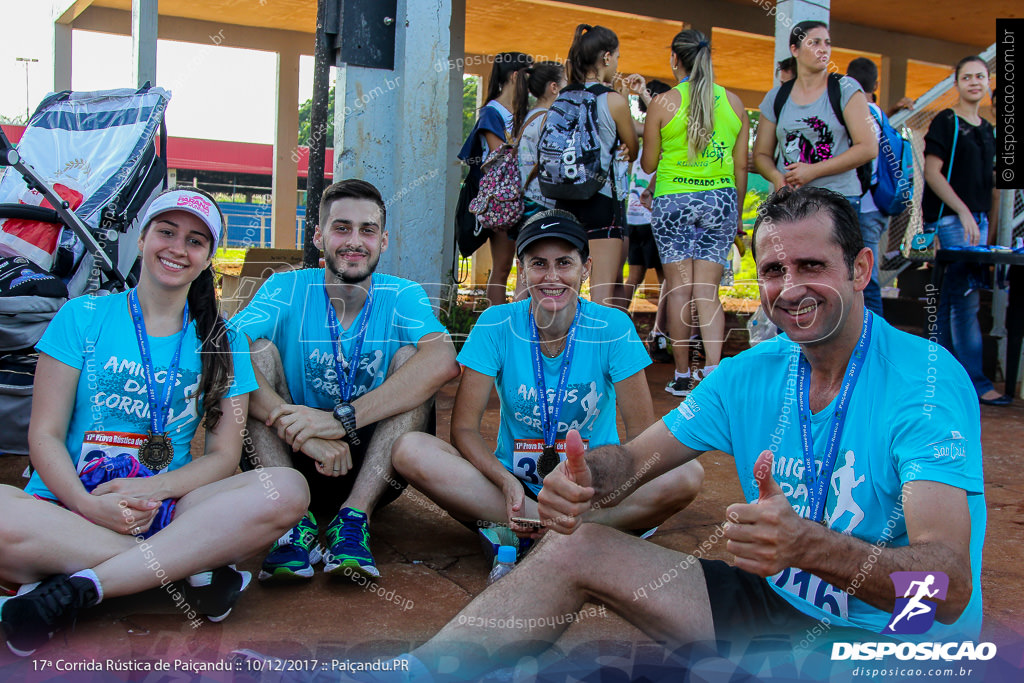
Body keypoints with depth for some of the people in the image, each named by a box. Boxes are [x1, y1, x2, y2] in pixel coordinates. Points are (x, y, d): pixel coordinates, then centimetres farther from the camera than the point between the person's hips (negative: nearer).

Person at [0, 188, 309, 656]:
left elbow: (223, 455, 6)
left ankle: (77, 587, -29)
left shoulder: (223, 343, 13)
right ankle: (192, 570, -24)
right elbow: (45, 435, 2)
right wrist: (87, 504, -18)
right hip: (67, 506, -1)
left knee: (287, 489, -27)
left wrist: (152, 489, -14)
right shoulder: (83, 316, 8)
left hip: (166, 509, 2)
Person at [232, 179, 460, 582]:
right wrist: (302, 431, -36)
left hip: (375, 466, 0)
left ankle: (354, 516, -28)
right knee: (259, 349, -17)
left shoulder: (402, 296, -5)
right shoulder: (286, 289, -5)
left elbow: (443, 361, -27)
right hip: (288, 462, 0)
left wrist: (343, 419, -37)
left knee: (410, 356, -18)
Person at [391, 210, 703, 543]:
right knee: (410, 450, -24)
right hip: (513, 485, 1)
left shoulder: (613, 328, -8)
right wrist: (507, 483, -26)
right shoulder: (496, 325, -6)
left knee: (686, 475, -28)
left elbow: (643, 438, -8)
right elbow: (464, 428, -7)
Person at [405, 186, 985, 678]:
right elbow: (633, 458, 5)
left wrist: (810, 546, -49)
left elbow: (950, 588, -29)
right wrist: (584, 478, -21)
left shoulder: (927, 382, -19)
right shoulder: (750, 374, 2)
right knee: (573, 547, -2)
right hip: (780, 603, 6)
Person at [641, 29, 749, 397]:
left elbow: (648, 164, 1)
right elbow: (741, 166, 9)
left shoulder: (663, 103, -5)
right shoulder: (734, 102, 6)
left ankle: (682, 375, 7)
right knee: (707, 289, 4)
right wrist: (738, 213, 18)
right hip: (720, 201, 3)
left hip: (673, 201, -3)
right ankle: (713, 365, -8)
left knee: (679, 288, 2)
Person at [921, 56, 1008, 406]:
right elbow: (932, 172, -11)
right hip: (949, 217, -7)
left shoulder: (987, 130, 18)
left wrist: (986, 222, 11)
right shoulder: (946, 122, -3)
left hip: (977, 218, 7)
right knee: (966, 297, -11)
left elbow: (985, 180, 21)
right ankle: (975, 381, -8)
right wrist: (963, 212, -17)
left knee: (953, 296, 9)